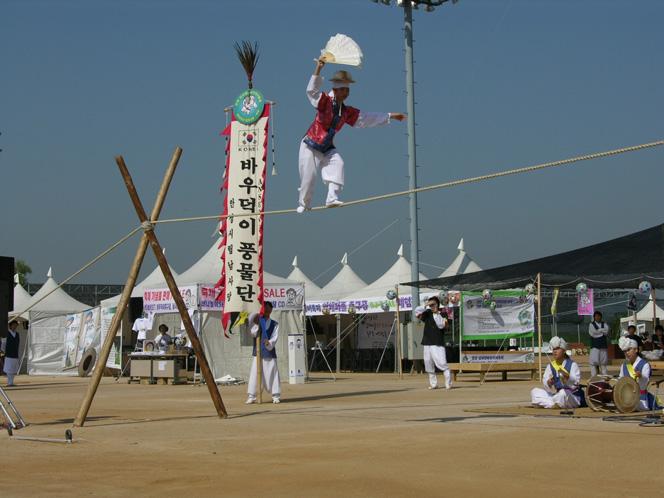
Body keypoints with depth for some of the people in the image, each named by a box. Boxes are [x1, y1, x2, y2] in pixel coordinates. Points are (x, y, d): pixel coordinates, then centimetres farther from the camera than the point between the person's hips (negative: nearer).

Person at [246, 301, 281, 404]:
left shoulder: (274, 324, 7)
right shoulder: (257, 321, 7)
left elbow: (275, 337, -3)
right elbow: (253, 333, -7)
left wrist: (269, 343, -24)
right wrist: (256, 324, -24)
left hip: (270, 352, 0)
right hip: (257, 352, 0)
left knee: (272, 374, -2)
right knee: (254, 374, -3)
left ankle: (276, 396, 5)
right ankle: (251, 396, 0)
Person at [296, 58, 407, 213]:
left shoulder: (347, 112, 5)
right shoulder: (325, 101, -13)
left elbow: (367, 118, 13)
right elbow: (312, 90, -31)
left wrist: (390, 116, 13)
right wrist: (318, 70, -45)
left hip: (327, 148, 5)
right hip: (310, 146, -5)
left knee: (337, 164, -21)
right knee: (308, 177, -4)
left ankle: (332, 198, -26)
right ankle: (304, 205, 18)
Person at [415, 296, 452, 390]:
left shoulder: (443, 315, 1)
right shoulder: (427, 313, 10)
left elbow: (441, 325, -14)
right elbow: (417, 312, -2)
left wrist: (437, 313, -15)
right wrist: (425, 305, -13)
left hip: (438, 344, -5)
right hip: (427, 343, 5)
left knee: (442, 363, -15)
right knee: (428, 364, 7)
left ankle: (448, 384, -13)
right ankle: (433, 384, 18)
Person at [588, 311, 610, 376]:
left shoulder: (604, 324, 13)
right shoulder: (591, 324, 6)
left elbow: (607, 331, -5)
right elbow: (593, 333, -10)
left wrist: (598, 331, -9)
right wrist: (602, 331, -3)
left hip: (603, 346, 3)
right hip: (595, 346, -3)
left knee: (604, 362, 4)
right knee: (594, 362, -7)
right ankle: (593, 377, -5)